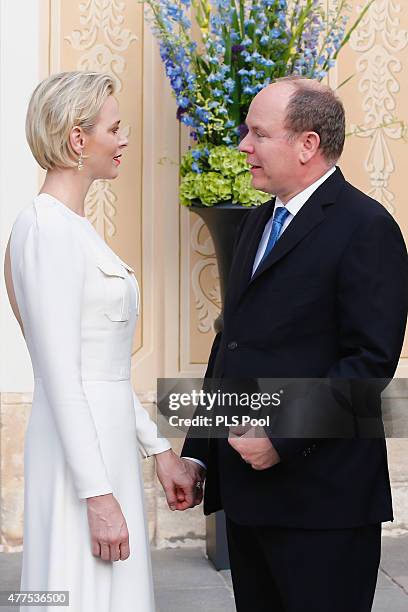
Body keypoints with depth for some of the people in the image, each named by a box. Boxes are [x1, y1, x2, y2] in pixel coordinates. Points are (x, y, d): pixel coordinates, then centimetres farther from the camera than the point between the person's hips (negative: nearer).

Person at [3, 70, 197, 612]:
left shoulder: (73, 225, 14)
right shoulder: (47, 228, -15)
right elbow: (60, 375, -20)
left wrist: (159, 448, 17)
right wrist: (98, 494, -21)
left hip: (108, 440, 10)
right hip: (79, 452, -10)